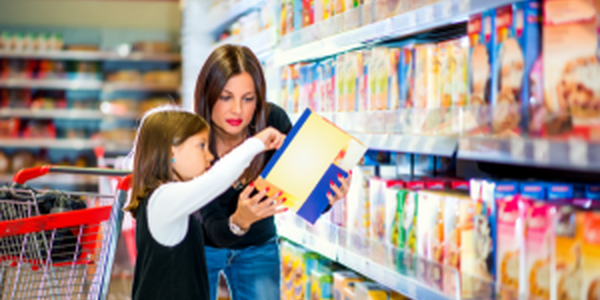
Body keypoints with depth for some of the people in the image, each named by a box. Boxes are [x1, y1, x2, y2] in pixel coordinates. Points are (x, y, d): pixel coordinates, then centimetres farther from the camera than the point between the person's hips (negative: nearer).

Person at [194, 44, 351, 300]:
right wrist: (239, 221, -53)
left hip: (257, 249, 2)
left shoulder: (273, 121, -21)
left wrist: (327, 196, -40)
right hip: (203, 248, -2)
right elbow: (216, 231, -31)